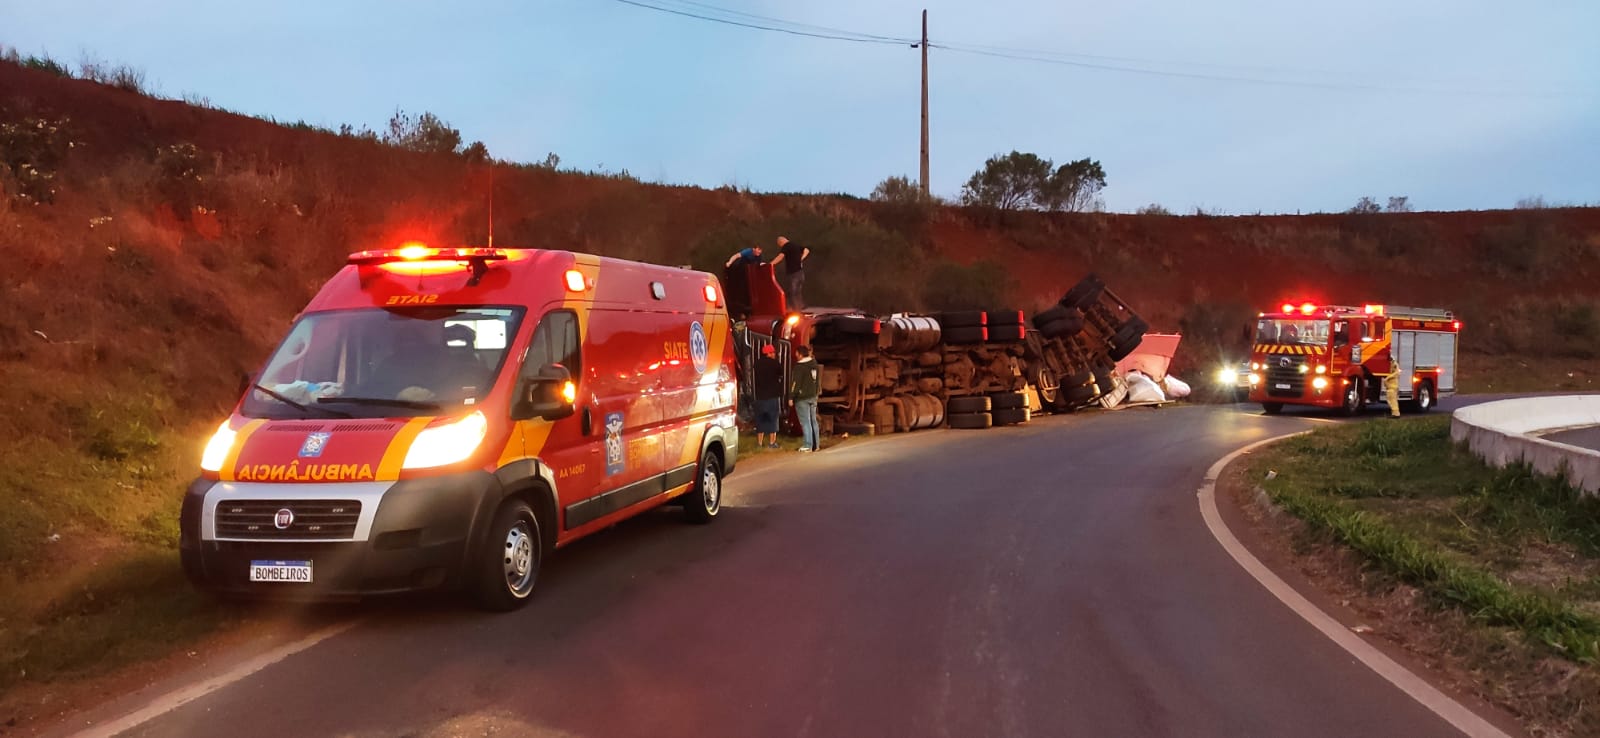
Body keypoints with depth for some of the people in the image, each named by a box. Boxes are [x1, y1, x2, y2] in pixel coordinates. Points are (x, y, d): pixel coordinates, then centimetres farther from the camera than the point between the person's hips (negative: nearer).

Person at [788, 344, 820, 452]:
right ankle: (815, 445, 14)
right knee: (813, 420, 12)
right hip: (813, 396, 7)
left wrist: (791, 397, -12)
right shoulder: (815, 364, 8)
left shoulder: (799, 366, -15)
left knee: (805, 422, -4)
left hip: (802, 397, -7)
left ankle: (807, 445, -4)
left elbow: (795, 383, -16)